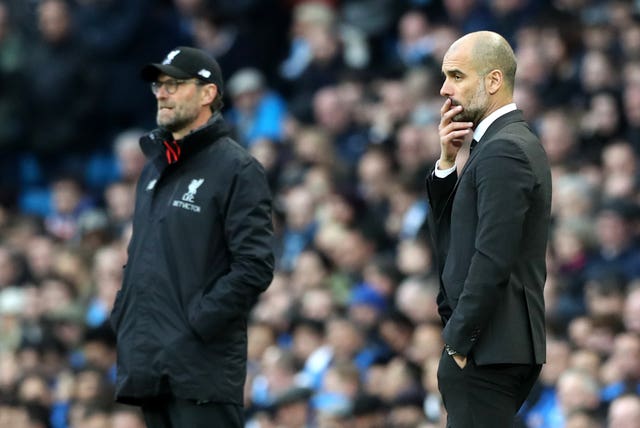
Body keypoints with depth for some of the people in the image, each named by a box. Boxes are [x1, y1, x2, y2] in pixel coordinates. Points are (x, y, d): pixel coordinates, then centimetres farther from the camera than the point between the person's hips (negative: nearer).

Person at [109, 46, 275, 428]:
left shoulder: (237, 170, -6)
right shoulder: (155, 168, 20)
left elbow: (255, 266, -13)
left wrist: (197, 323, -17)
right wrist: (123, 316, 12)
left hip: (204, 364, -8)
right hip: (150, 364, 8)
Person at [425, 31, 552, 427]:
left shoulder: (504, 150, -15)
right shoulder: (512, 142, 17)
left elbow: (492, 260, -21)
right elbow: (450, 236, 16)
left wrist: (458, 341, -15)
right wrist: (447, 163, 3)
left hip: (489, 349, -10)